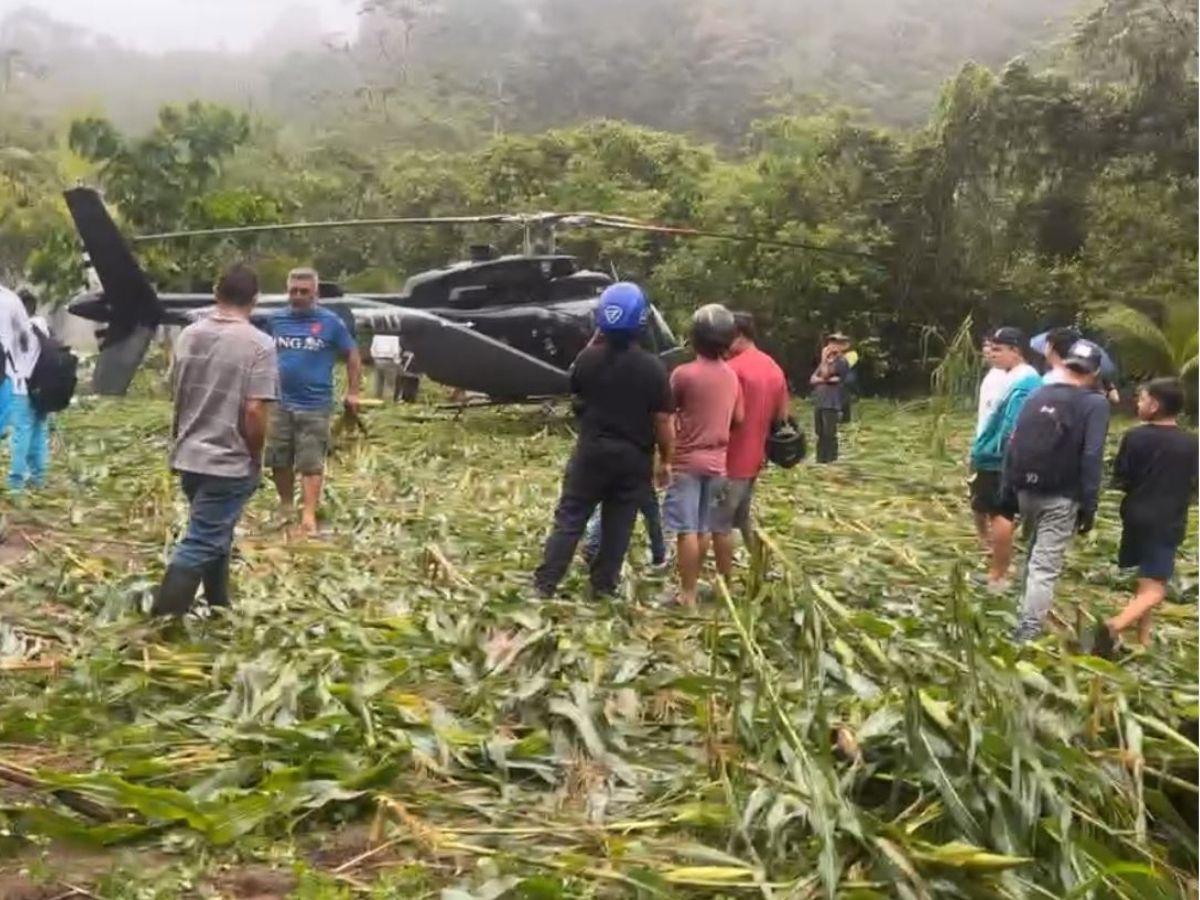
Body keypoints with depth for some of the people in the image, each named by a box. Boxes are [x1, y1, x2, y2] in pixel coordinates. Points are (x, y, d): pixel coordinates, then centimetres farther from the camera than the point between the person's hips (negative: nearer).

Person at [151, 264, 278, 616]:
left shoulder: (188, 335, 5)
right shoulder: (259, 345, -15)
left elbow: (178, 397, 14)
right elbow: (254, 411, -20)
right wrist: (256, 458, -5)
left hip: (189, 457, 7)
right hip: (229, 462, -7)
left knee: (213, 537, 21)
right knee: (201, 544, -4)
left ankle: (218, 610, 34)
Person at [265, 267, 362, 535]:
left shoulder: (330, 322, -4)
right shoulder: (277, 320, 7)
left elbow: (352, 356, 2)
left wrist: (352, 392, -3)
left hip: (315, 405, -4)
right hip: (280, 403, 5)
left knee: (311, 463, -4)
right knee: (278, 460, 12)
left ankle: (308, 515, -4)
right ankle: (286, 505, 30)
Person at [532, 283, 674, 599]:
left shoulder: (589, 358, -9)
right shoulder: (652, 367, -12)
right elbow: (662, 421, -8)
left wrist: (596, 341, 14)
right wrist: (665, 459, 5)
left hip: (591, 451, 1)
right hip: (633, 457, 0)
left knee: (569, 518, 7)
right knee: (618, 525, 10)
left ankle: (545, 584, 6)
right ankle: (603, 586, 18)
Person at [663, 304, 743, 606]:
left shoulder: (684, 373, -14)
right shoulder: (731, 376, 4)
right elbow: (737, 418, 12)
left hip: (687, 462, -6)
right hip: (717, 463, 6)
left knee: (686, 530, -2)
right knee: (703, 529, 14)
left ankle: (687, 594, 0)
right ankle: (693, 584, 24)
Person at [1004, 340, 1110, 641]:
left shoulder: (1038, 395, 7)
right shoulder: (1095, 404, -8)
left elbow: (1014, 444, 6)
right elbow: (1091, 458, -16)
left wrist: (1007, 487, 12)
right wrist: (1089, 506, -13)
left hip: (1027, 491, 5)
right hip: (1061, 498, -5)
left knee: (1035, 554, 26)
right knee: (1045, 565, -4)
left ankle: (1029, 614, 38)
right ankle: (1028, 630, -8)